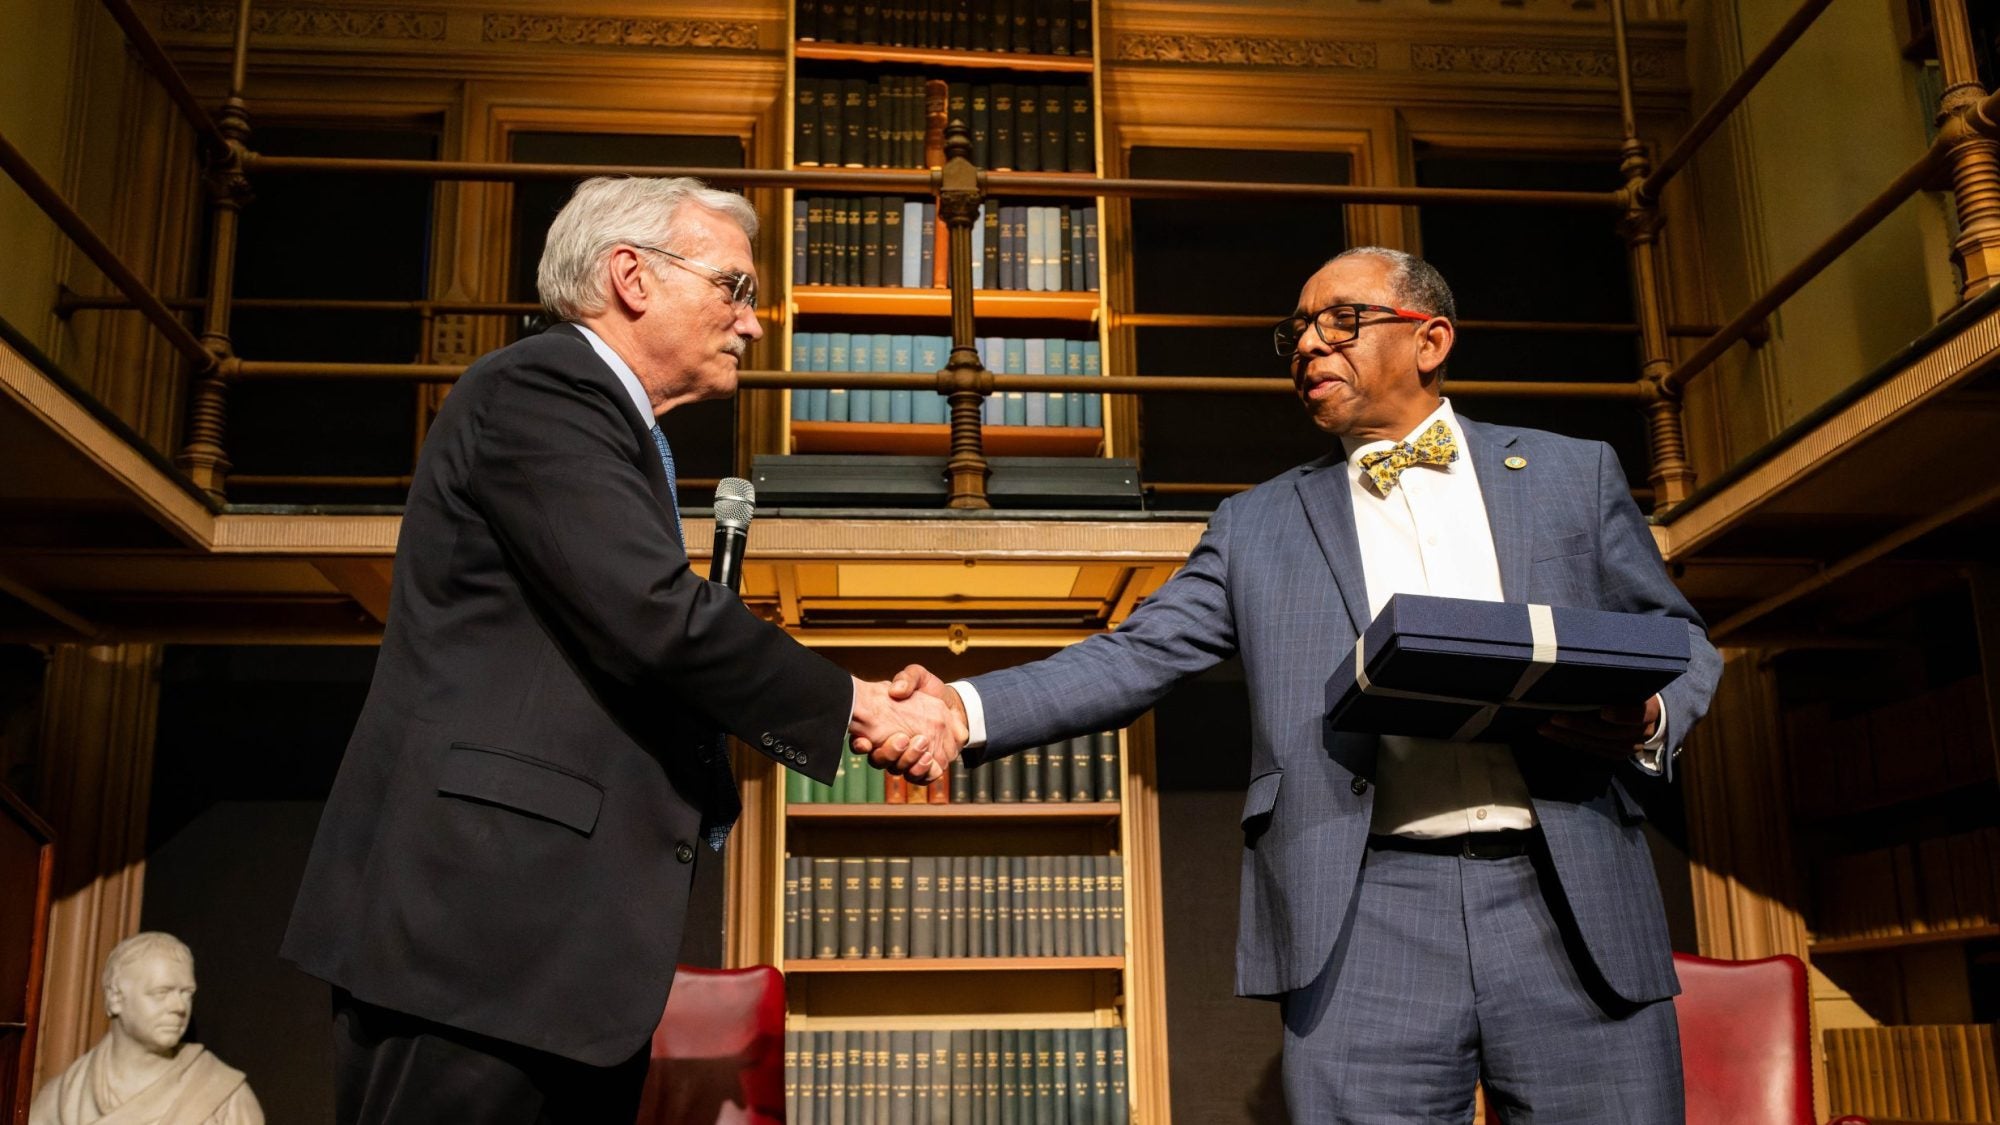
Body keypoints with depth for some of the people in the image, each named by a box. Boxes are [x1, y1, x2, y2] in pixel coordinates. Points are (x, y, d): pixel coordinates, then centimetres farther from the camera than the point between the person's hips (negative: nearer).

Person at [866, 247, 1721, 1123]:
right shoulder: (1259, 525, 14)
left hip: (1575, 915, 1)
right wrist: (967, 708, -11)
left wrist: (1645, 719, -7)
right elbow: (1138, 657, 6)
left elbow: (1677, 636, 17)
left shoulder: (1572, 474, 15)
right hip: (1365, 922, 0)